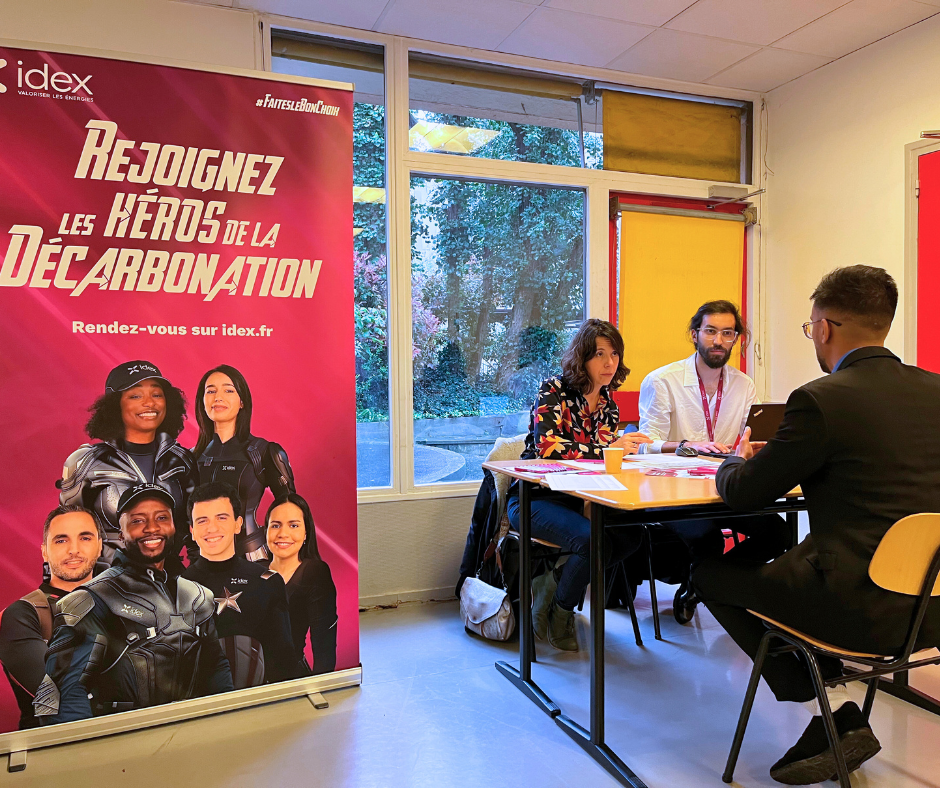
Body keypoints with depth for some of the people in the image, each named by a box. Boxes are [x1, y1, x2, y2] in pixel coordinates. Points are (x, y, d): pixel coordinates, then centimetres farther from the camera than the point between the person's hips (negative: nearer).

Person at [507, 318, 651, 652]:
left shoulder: (608, 405, 9)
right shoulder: (552, 390, -11)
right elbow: (547, 446, -25)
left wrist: (626, 447, -12)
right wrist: (610, 448, -25)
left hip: (578, 498, 6)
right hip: (535, 498, -6)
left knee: (631, 534, -19)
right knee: (593, 539, -30)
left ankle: (556, 582, -1)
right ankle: (558, 613, -2)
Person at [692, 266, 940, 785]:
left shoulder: (820, 400, -17)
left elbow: (741, 495, -8)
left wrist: (737, 462, 15)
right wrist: (791, 460, 24)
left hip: (864, 607, -8)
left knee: (710, 575, 10)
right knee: (795, 561, 31)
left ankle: (835, 712, 11)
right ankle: (834, 723, 28)